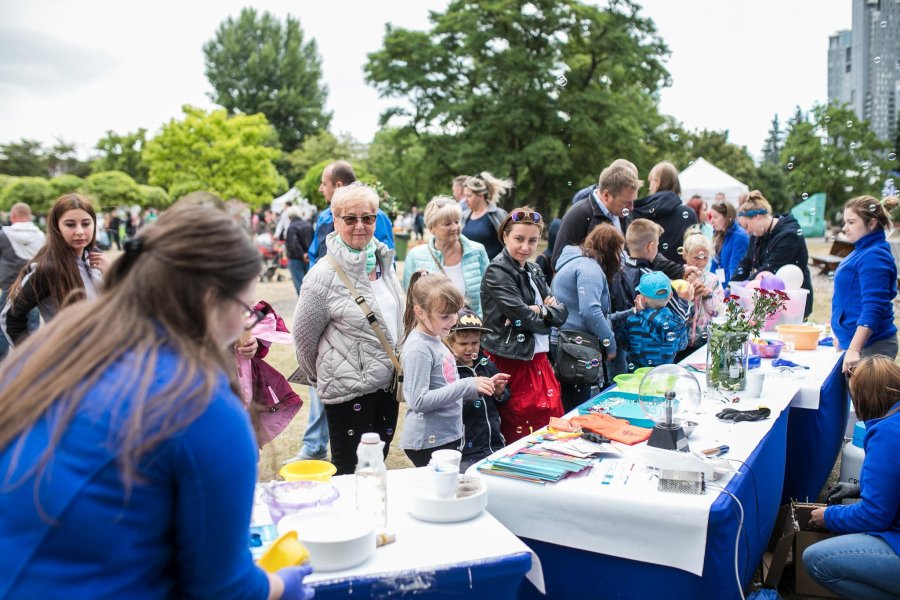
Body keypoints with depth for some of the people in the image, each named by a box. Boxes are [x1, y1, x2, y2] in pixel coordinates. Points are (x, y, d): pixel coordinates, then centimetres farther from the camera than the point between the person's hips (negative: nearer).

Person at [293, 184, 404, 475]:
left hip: (388, 382, 6)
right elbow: (303, 336, -7)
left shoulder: (384, 261, 4)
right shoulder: (324, 275, -16)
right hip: (348, 389, -6)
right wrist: (321, 375, 7)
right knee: (350, 472, 6)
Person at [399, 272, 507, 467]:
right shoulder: (418, 349, -17)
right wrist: (467, 385, -24)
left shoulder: (436, 340, 10)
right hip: (428, 443, -9)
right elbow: (419, 400, -23)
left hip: (449, 436, 9)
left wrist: (480, 387, 4)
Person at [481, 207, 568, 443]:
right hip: (512, 363, -8)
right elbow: (524, 317, -20)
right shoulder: (497, 272, -10)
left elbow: (562, 313, 7)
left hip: (538, 360, 8)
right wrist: (548, 310, -3)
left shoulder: (534, 271, 13)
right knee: (519, 439, -1)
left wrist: (540, 310, -12)